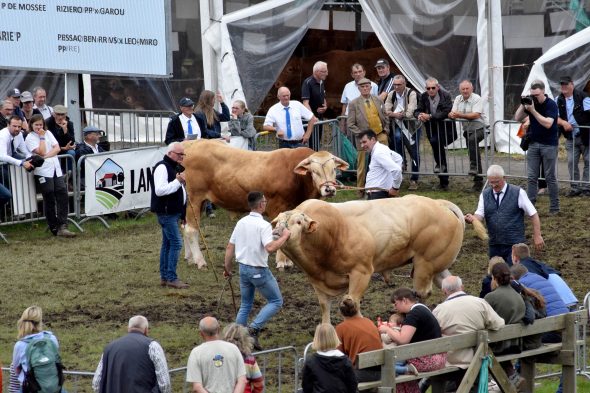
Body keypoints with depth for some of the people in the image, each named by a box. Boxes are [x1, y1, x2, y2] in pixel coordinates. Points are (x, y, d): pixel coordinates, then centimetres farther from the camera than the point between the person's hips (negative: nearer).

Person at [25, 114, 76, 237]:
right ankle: (54, 228, 7)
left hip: (56, 169, 5)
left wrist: (47, 156, -8)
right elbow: (41, 152, -11)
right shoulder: (30, 138, 0)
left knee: (62, 195, -7)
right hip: (43, 171, -5)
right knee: (49, 199, -1)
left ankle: (62, 227, -10)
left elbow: (57, 148, 6)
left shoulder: (48, 133, 17)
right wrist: (42, 137, -5)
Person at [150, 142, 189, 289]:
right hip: (166, 212, -10)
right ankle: (171, 278, -11)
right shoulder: (162, 167, -15)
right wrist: (178, 181, -26)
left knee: (167, 243, 13)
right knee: (176, 243, -13)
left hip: (174, 213, 10)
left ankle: (164, 277, 17)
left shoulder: (175, 167, 18)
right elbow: (160, 190, -26)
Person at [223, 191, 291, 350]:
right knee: (276, 301, 7)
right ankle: (254, 328, -7)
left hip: (243, 268, 7)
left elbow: (230, 247, 8)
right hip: (259, 270, -7)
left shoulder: (241, 223, 4)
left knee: (245, 305, 19)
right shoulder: (263, 225, -18)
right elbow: (270, 247, -30)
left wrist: (227, 268, 18)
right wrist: (284, 237, -16)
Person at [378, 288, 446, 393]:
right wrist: (391, 330, 8)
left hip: (428, 360, -10)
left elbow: (402, 340, -21)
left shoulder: (414, 314, -15)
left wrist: (387, 330, -7)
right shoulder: (422, 309, 16)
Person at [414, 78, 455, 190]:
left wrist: (429, 116, -28)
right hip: (432, 129, 6)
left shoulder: (446, 96, -11)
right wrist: (419, 115, -22)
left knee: (435, 140, -33)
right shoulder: (424, 97, 4)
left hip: (446, 129, -6)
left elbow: (446, 113, -23)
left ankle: (441, 164, -12)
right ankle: (444, 182, 18)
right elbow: (417, 111, 4)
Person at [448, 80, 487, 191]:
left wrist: (459, 115, -26)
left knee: (472, 140, -35)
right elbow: (452, 114, 2)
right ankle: (478, 182, 12)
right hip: (467, 129, 7)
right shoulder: (458, 99, 9)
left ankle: (474, 167, -32)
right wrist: (452, 115, -24)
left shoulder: (477, 99, -11)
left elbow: (476, 115, -22)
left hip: (479, 127, -6)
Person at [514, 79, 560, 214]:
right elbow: (517, 118, 5)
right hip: (533, 143, 5)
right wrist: (523, 104, -9)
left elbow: (548, 123, -24)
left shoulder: (551, 105, -12)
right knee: (531, 177, 1)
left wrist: (533, 110, -25)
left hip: (549, 145, -5)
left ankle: (554, 208, 7)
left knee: (550, 177, 0)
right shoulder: (530, 102, 4)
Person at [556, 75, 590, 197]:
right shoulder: (559, 100, 4)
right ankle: (575, 187, 13)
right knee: (571, 162, 4)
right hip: (570, 137, 4)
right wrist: (563, 123, -18)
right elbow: (555, 118, 0)